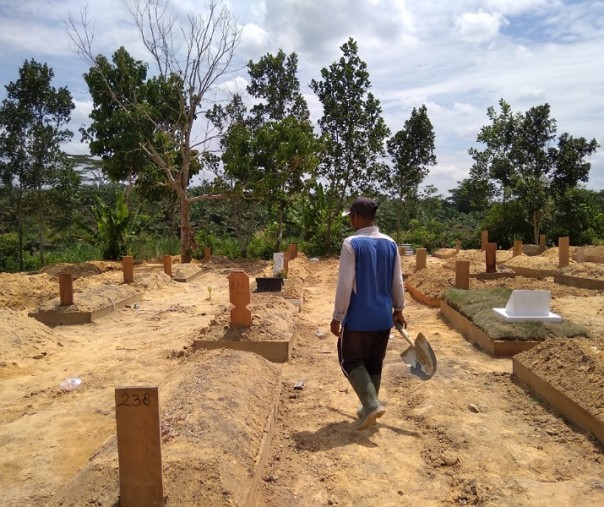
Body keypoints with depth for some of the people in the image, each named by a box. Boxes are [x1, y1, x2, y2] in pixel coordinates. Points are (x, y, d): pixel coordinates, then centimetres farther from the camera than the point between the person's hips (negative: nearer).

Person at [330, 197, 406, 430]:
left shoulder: (352, 243, -15)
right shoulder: (390, 244, 2)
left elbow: (345, 284, -16)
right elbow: (397, 282, 7)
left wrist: (337, 317, -8)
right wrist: (398, 309, 20)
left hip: (359, 317, -6)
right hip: (383, 317, 6)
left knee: (351, 361, 11)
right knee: (374, 364, 17)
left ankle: (372, 404, -3)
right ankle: (368, 408, 27)